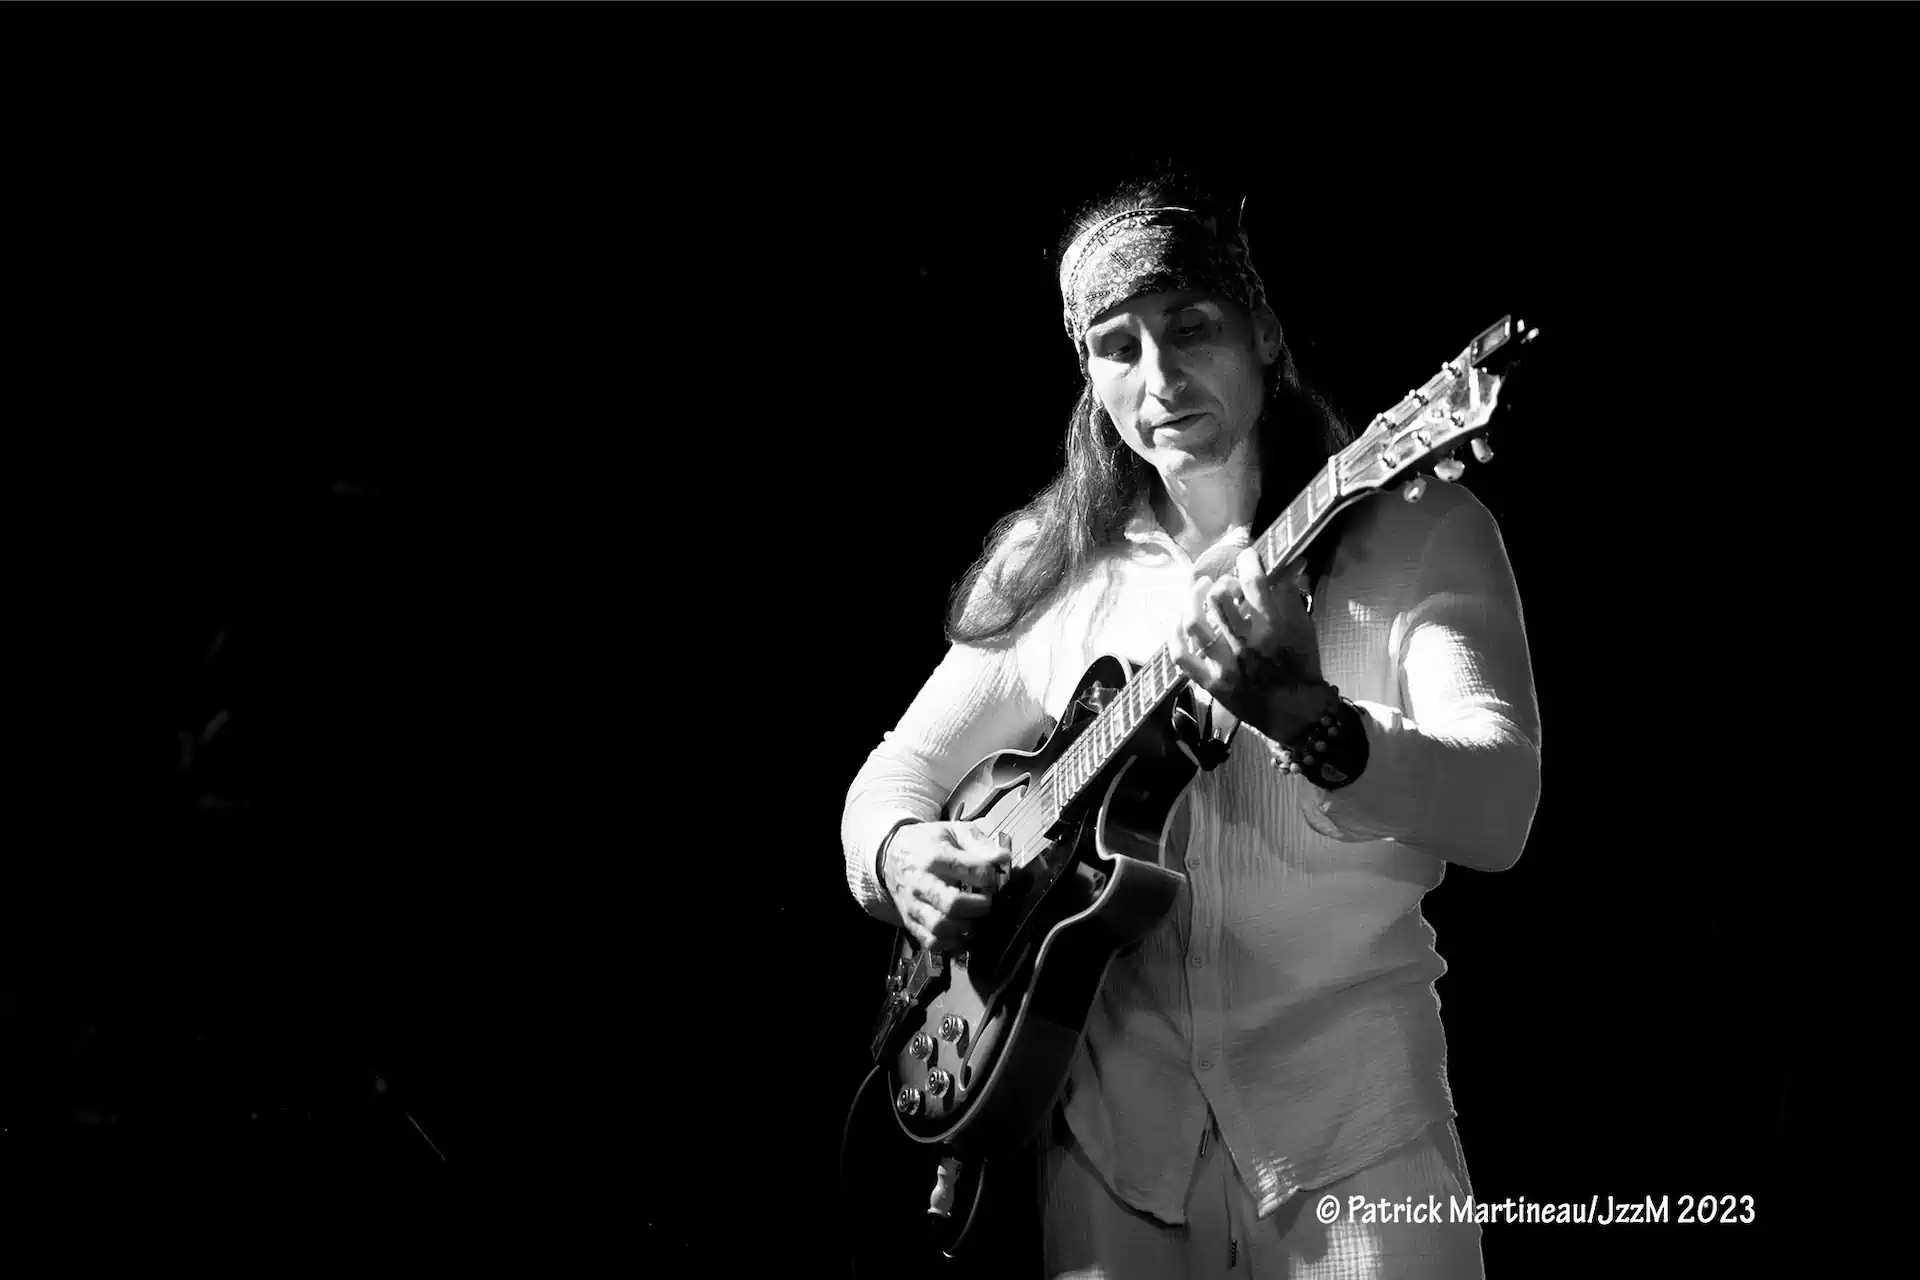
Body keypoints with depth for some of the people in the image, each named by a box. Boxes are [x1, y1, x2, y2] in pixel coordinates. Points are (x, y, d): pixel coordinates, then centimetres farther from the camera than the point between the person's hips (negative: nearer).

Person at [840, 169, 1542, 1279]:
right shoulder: (1053, 566, 8)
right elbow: (901, 769, 17)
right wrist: (900, 855, -7)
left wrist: (1308, 719, -35)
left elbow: (1501, 810, -17)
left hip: (1348, 1135, -2)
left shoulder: (1421, 535, -3)